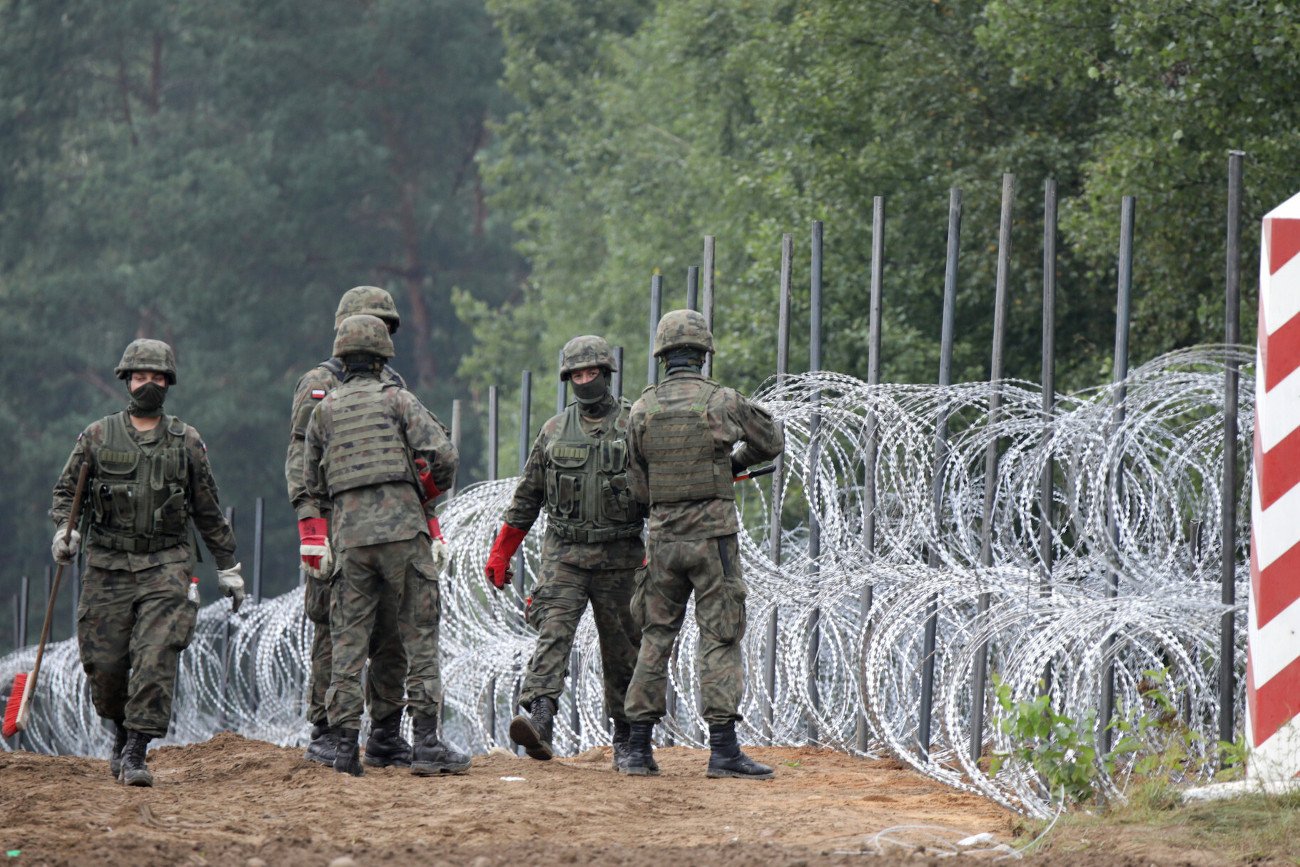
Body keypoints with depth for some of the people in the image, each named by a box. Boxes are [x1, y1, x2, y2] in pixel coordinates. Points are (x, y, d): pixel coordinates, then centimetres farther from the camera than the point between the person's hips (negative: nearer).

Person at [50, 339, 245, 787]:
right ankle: (122, 730, 30)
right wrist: (64, 529, -11)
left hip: (165, 567, -1)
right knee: (104, 664, 2)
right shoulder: (97, 437, 6)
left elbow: (208, 511, 13)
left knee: (155, 659, -16)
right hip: (108, 566, 1)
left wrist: (228, 567, 14)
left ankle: (136, 753, -15)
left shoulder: (187, 442, 7)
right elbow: (66, 491, 9)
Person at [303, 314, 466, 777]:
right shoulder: (396, 399, 2)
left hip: (350, 537, 3)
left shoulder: (323, 411, 12)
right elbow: (442, 453, -7)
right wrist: (431, 491, 12)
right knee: (419, 635, 1)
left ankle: (345, 744, 1)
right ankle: (426, 742, -5)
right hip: (403, 528, -3)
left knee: (348, 640, 6)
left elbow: (312, 482, 15)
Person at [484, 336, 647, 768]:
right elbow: (527, 495, 16)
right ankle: (538, 720, -34)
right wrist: (500, 553, 15)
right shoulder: (555, 431, 10)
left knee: (622, 651, 5)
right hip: (564, 554, 1)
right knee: (553, 634, -18)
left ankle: (627, 739, 17)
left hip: (619, 558, -1)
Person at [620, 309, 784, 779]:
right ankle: (723, 748, -8)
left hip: (664, 536, 3)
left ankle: (638, 748, 10)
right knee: (721, 639, -2)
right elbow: (772, 442, 10)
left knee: (656, 639, 11)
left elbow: (639, 486, 7)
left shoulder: (643, 409, 2)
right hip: (714, 535, -3)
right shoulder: (723, 402, -7)